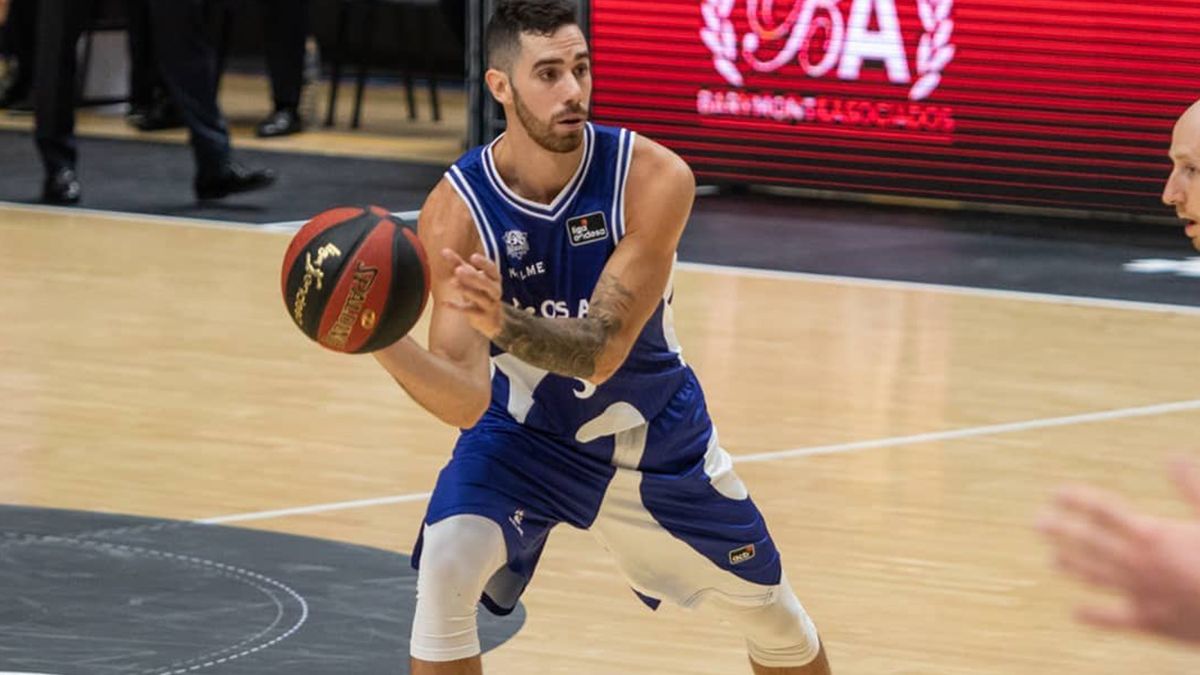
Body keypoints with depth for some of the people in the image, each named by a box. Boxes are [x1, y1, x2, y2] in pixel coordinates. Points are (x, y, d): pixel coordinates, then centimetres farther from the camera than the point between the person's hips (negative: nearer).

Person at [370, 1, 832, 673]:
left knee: (774, 614, 14)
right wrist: (383, 343, -50)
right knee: (446, 567, -26)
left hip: (655, 436, 1)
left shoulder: (655, 178, -27)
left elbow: (602, 351, -33)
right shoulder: (457, 210, -26)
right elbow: (466, 403, -30)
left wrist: (503, 325, -53)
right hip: (523, 431, -1)